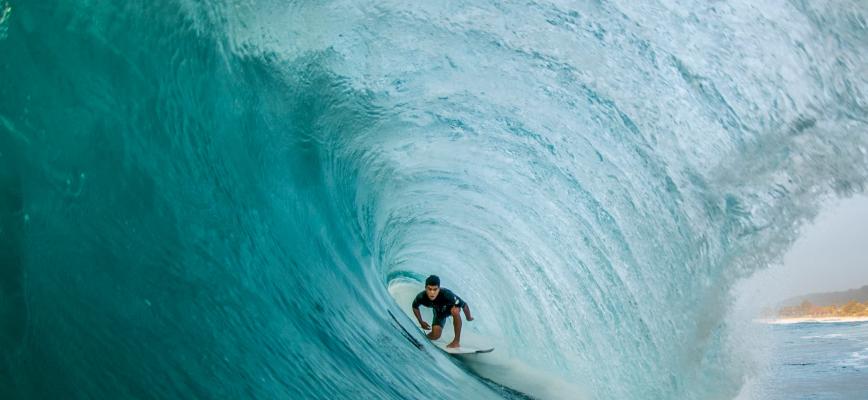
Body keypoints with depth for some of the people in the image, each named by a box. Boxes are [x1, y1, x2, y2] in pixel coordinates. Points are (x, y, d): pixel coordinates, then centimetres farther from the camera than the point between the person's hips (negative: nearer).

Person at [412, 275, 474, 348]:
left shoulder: (446, 295, -42)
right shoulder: (421, 297, -32)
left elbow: (464, 305, -29)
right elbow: (415, 307, -6)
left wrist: (469, 318, -14)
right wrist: (421, 322, -5)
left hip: (450, 306, -2)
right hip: (438, 311, 2)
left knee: (455, 310, -37)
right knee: (435, 336, -14)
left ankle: (457, 341, -21)